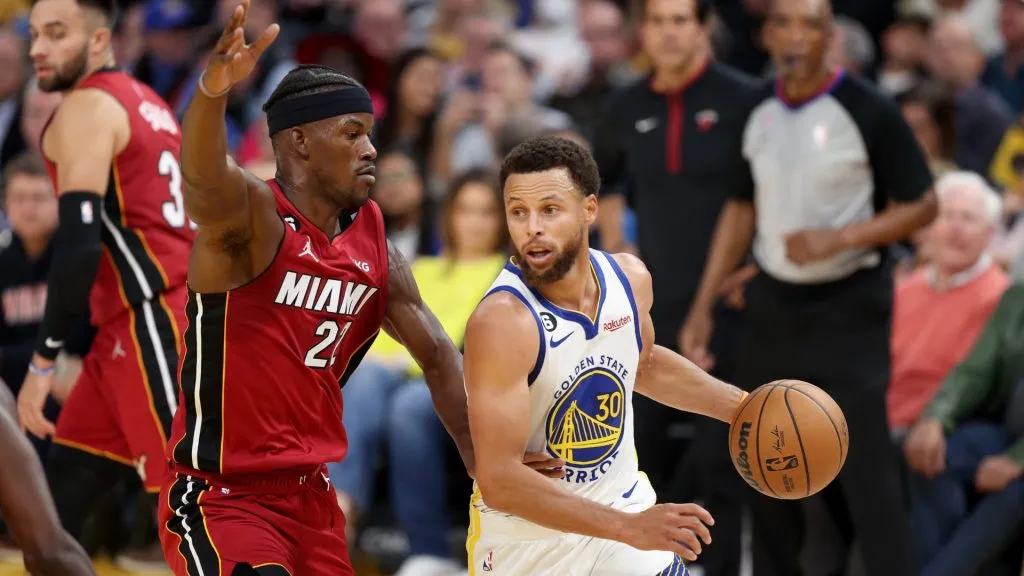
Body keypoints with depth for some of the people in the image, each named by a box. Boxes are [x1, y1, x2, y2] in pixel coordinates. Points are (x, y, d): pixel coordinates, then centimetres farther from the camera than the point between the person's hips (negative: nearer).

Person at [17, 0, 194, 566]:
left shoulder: (86, 107, -9)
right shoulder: (144, 103, 21)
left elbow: (80, 245, -20)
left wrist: (43, 360, -17)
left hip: (151, 325, -10)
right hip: (133, 327, 10)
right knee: (61, 492, 12)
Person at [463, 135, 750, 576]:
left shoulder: (628, 278, -7)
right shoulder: (502, 321, -28)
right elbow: (499, 481, -32)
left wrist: (739, 406, 7)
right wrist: (631, 528, -35)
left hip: (622, 507, 5)